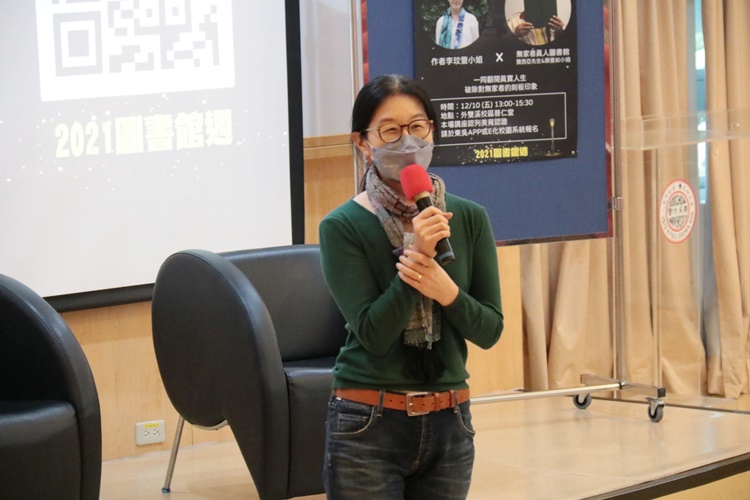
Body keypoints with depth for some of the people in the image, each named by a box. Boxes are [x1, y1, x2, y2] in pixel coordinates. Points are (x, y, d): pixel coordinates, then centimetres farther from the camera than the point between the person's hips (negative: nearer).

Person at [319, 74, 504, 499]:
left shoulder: (469, 218, 4)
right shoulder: (343, 227, -6)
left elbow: (490, 330, 2)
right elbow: (373, 333, -14)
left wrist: (445, 290, -17)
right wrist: (416, 255, -23)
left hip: (449, 423, 4)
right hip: (368, 427, -3)